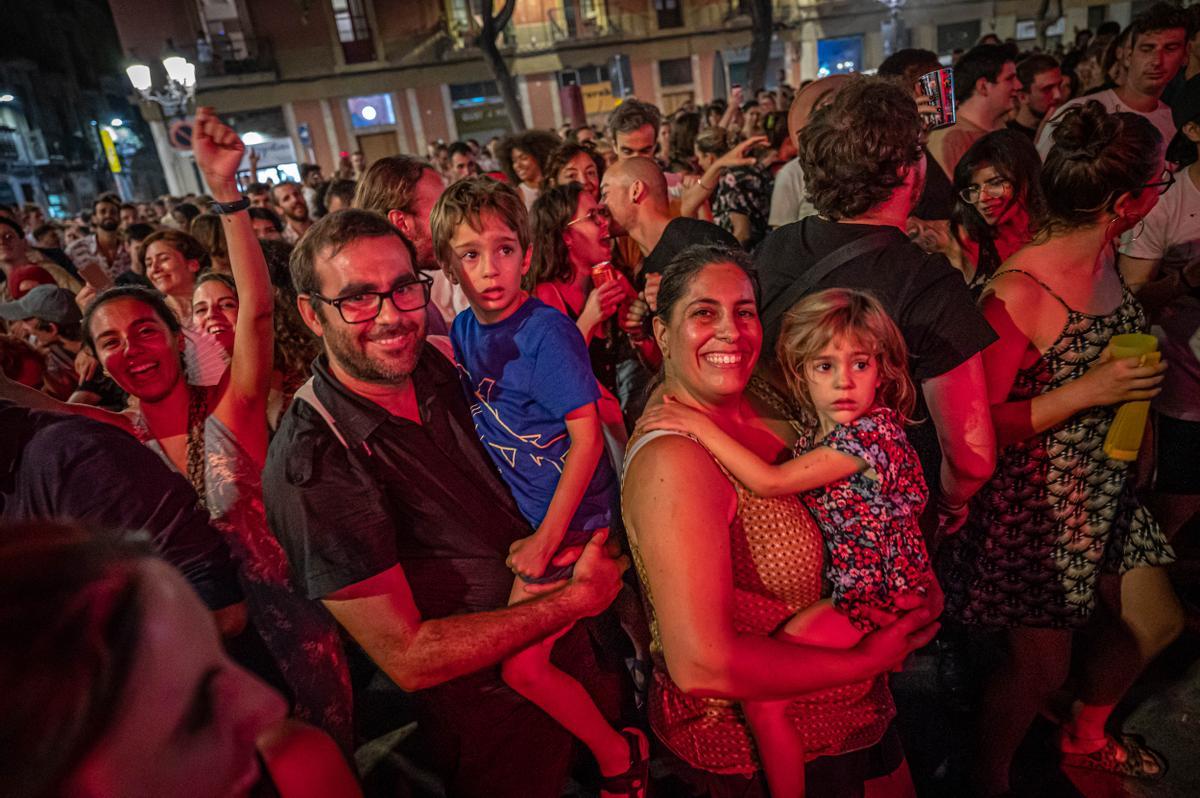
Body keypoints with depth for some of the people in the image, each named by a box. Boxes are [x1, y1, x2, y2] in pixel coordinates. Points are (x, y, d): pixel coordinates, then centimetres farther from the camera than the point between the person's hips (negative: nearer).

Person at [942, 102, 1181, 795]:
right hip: (1036, 503, -9)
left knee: (1155, 622, 22)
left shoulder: (1103, 264, 0)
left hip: (1105, 491, 9)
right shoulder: (1019, 293, -27)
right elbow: (977, 427, -25)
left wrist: (1140, 386, 3)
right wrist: (1088, 391, -26)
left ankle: (1085, 736, 50)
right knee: (1041, 665, 6)